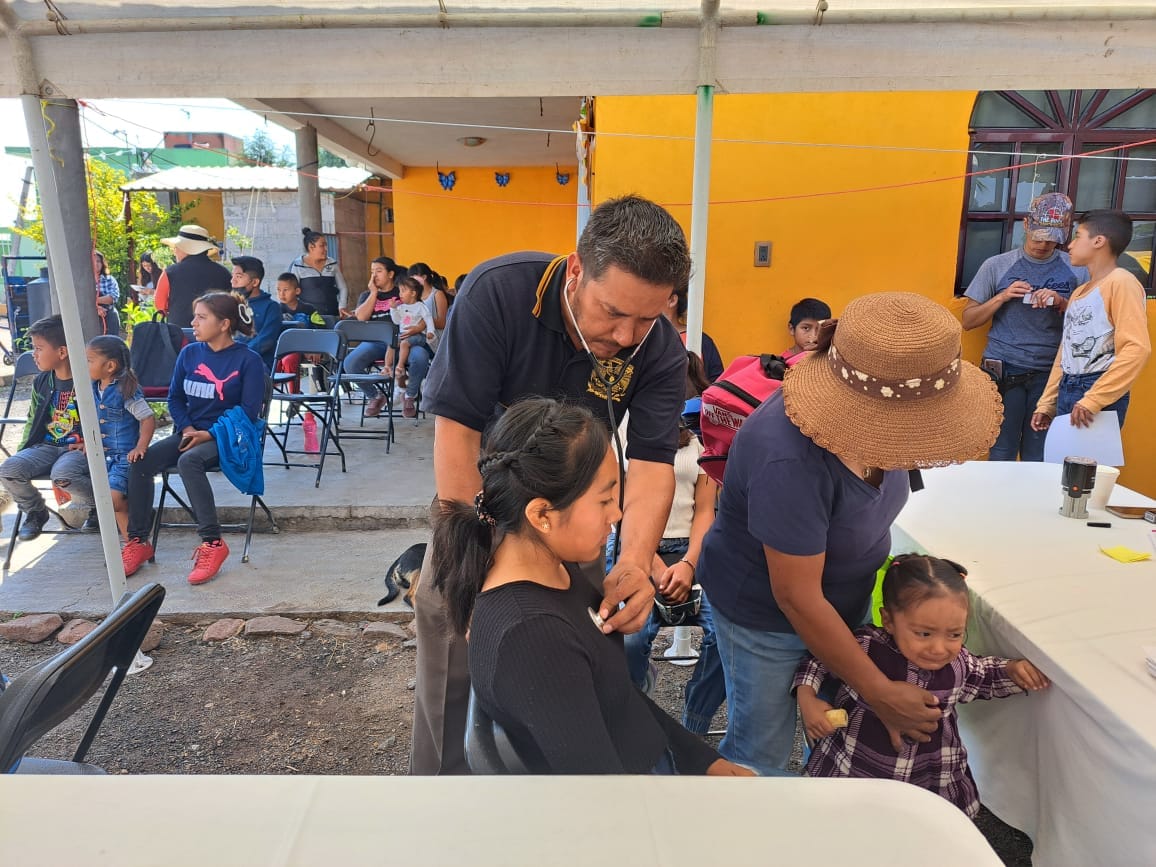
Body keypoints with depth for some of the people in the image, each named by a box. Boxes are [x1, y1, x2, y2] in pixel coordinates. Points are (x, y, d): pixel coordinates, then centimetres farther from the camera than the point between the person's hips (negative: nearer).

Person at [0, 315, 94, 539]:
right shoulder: (41, 383, 10)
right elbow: (32, 421, 22)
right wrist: (23, 451, 13)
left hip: (78, 447, -6)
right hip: (46, 446, 6)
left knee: (62, 474, -36)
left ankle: (97, 504, -4)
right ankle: (35, 512, 12)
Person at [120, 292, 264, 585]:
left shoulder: (248, 360, -8)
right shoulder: (189, 354, 8)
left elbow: (248, 411, -10)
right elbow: (175, 398, 14)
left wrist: (209, 434, -16)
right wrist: (188, 429, -4)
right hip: (190, 433, 6)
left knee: (188, 461, -35)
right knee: (140, 461, -18)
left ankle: (212, 543, -30)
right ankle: (137, 542, -6)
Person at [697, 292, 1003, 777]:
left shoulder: (871, 415, -14)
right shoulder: (791, 460, -37)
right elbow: (797, 598, -28)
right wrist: (880, 694, -18)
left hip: (845, 599, 7)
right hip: (765, 615, -6)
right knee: (760, 753, 10)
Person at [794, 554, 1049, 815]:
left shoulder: (958, 663, -9)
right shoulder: (863, 647, -23)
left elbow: (984, 675, 17)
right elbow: (818, 661, -4)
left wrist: (1013, 670, -1)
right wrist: (807, 699, -18)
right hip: (851, 772, -2)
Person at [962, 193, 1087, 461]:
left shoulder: (1077, 270, 6)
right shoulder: (997, 266, 3)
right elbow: (968, 321, 4)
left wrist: (1062, 303, -10)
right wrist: (1002, 297, -10)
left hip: (1050, 374, 1)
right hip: (1004, 372, -1)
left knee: (1038, 459, 7)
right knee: (1001, 456, 3)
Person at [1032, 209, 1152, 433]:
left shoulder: (1121, 282, -9)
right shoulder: (1078, 293, 17)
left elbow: (1137, 349, -19)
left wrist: (1093, 400, -24)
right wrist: (1046, 404, 15)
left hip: (1101, 396, -8)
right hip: (1067, 393, 8)